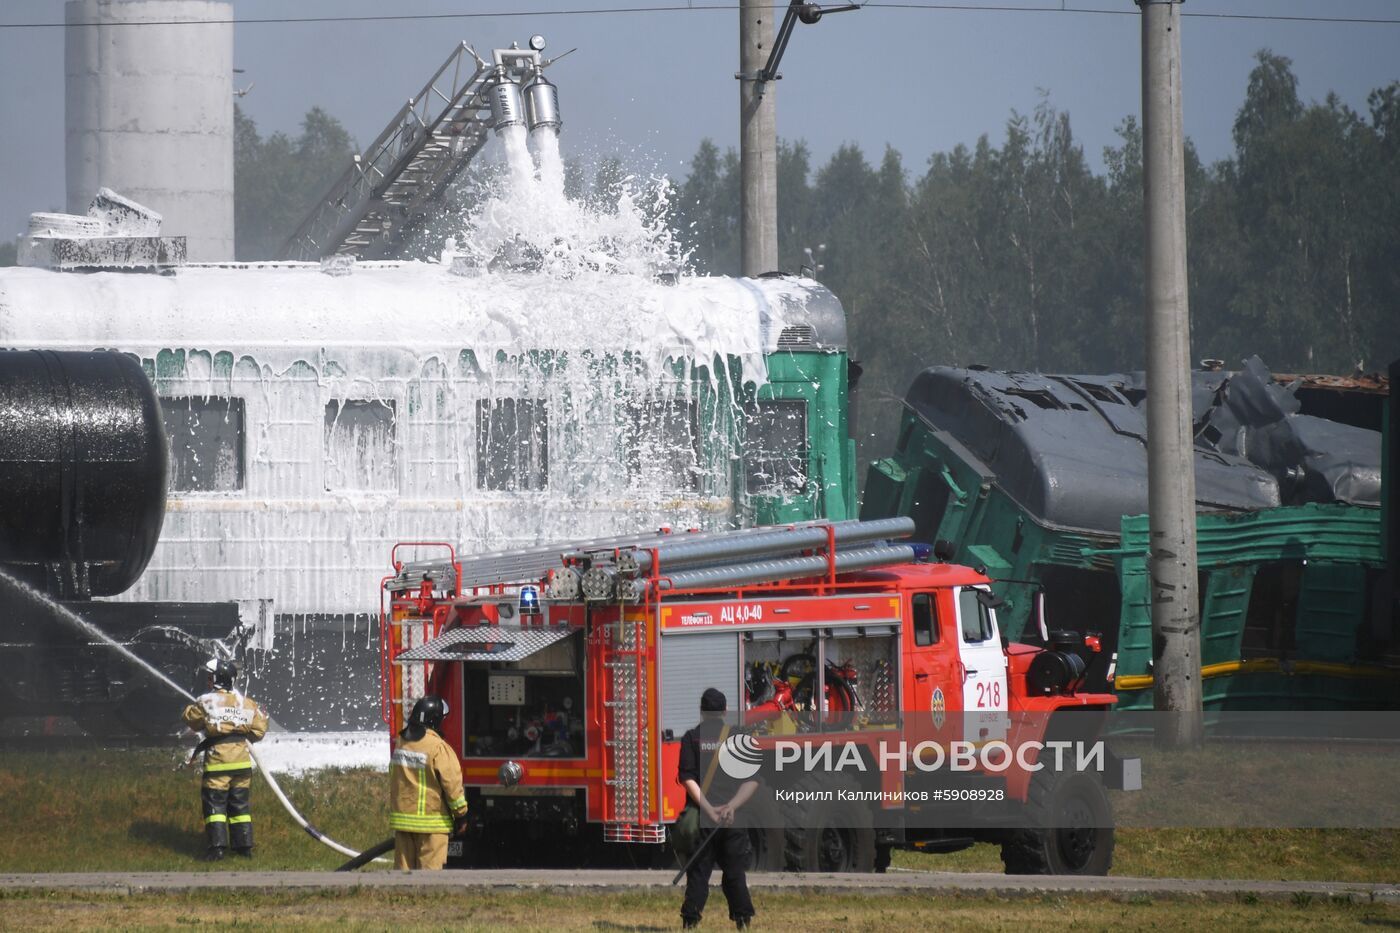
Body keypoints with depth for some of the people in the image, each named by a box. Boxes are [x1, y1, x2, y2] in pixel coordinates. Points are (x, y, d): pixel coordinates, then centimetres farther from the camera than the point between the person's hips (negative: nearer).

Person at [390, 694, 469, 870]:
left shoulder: (401, 744, 8)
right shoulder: (438, 748, -14)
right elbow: (452, 783, -12)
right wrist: (461, 815, -3)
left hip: (402, 818, 6)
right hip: (431, 821, -6)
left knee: (403, 867, 9)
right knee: (429, 868, -4)